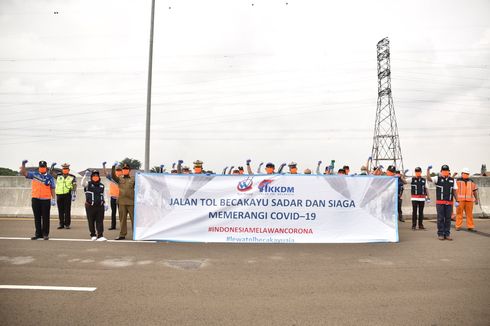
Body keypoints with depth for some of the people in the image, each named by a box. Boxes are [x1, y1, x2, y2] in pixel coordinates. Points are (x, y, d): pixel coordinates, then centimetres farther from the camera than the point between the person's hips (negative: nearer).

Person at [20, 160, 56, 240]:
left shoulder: (50, 177, 0)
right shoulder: (34, 174, 7)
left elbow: (52, 189, 0)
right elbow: (23, 172, 7)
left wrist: (53, 199, -6)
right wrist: (23, 164, -8)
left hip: (46, 199, -3)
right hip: (35, 199, 3)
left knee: (45, 218, 3)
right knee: (37, 218, 9)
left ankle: (45, 234, 11)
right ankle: (38, 233, 18)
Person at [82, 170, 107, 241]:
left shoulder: (101, 185, 13)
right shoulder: (88, 184, 1)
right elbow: (83, 184, -22)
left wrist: (105, 204, 13)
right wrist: (85, 176, -33)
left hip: (100, 206, 3)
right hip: (90, 206, -3)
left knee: (100, 221, -3)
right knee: (91, 222, 5)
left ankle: (100, 236, -3)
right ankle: (93, 235, 19)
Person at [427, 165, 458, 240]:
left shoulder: (452, 180, 10)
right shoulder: (438, 178, 1)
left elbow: (454, 191, 11)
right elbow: (429, 179, -17)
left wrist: (457, 201, 4)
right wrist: (428, 170, -28)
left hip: (449, 203, 3)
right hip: (440, 202, -3)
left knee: (448, 218, 6)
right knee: (440, 218, 0)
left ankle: (447, 234, 13)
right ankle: (440, 234, 7)